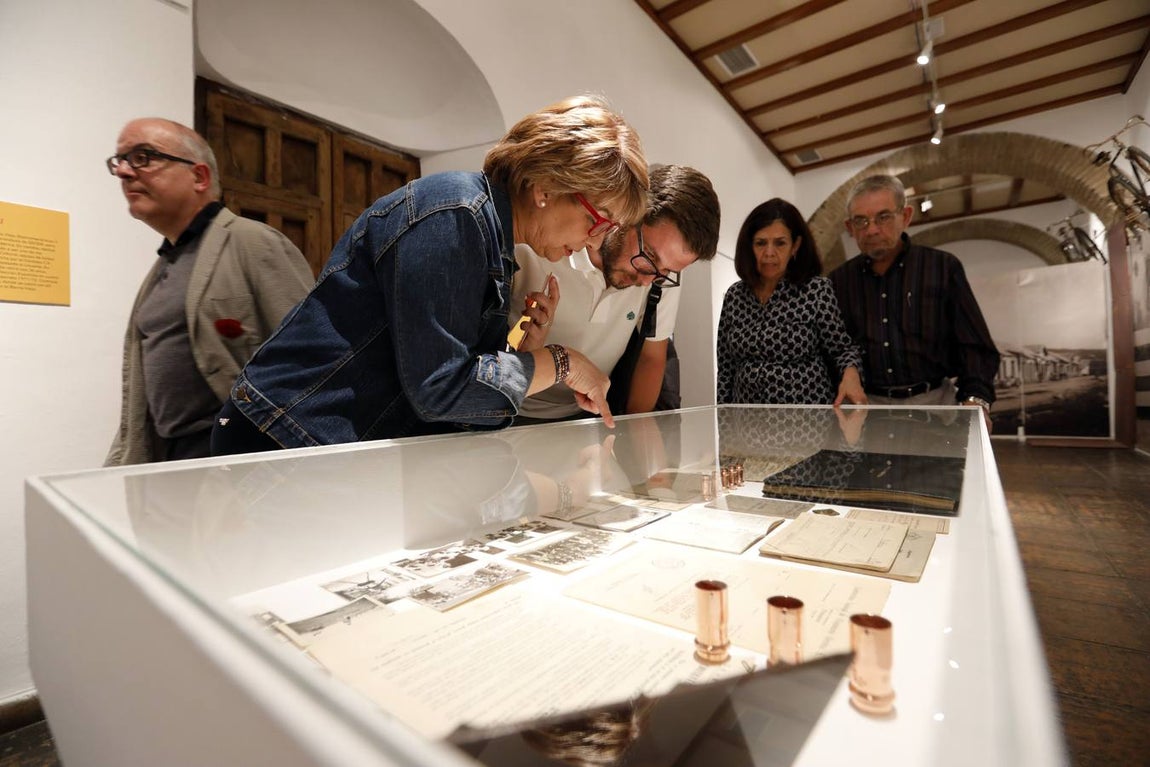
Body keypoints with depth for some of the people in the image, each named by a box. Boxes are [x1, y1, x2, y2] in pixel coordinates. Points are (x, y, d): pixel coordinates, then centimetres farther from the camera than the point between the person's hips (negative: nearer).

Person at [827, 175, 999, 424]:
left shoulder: (943, 268, 3)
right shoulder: (839, 280, 6)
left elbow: (974, 346, 1)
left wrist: (975, 400, -14)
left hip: (933, 402, 0)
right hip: (865, 404, 1)